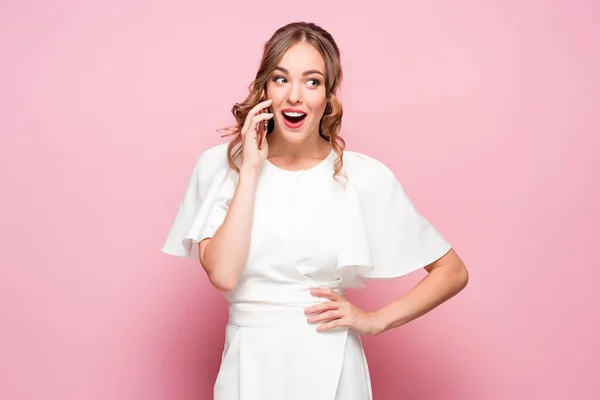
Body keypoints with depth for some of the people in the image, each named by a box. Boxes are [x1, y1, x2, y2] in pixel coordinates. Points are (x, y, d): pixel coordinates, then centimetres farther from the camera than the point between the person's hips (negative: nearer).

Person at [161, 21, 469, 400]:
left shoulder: (364, 176, -8)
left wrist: (375, 320, -8)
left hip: (330, 368, -1)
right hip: (249, 366, 1)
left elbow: (453, 272, -2)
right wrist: (251, 168, -15)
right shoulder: (219, 165, -3)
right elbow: (223, 274, -17)